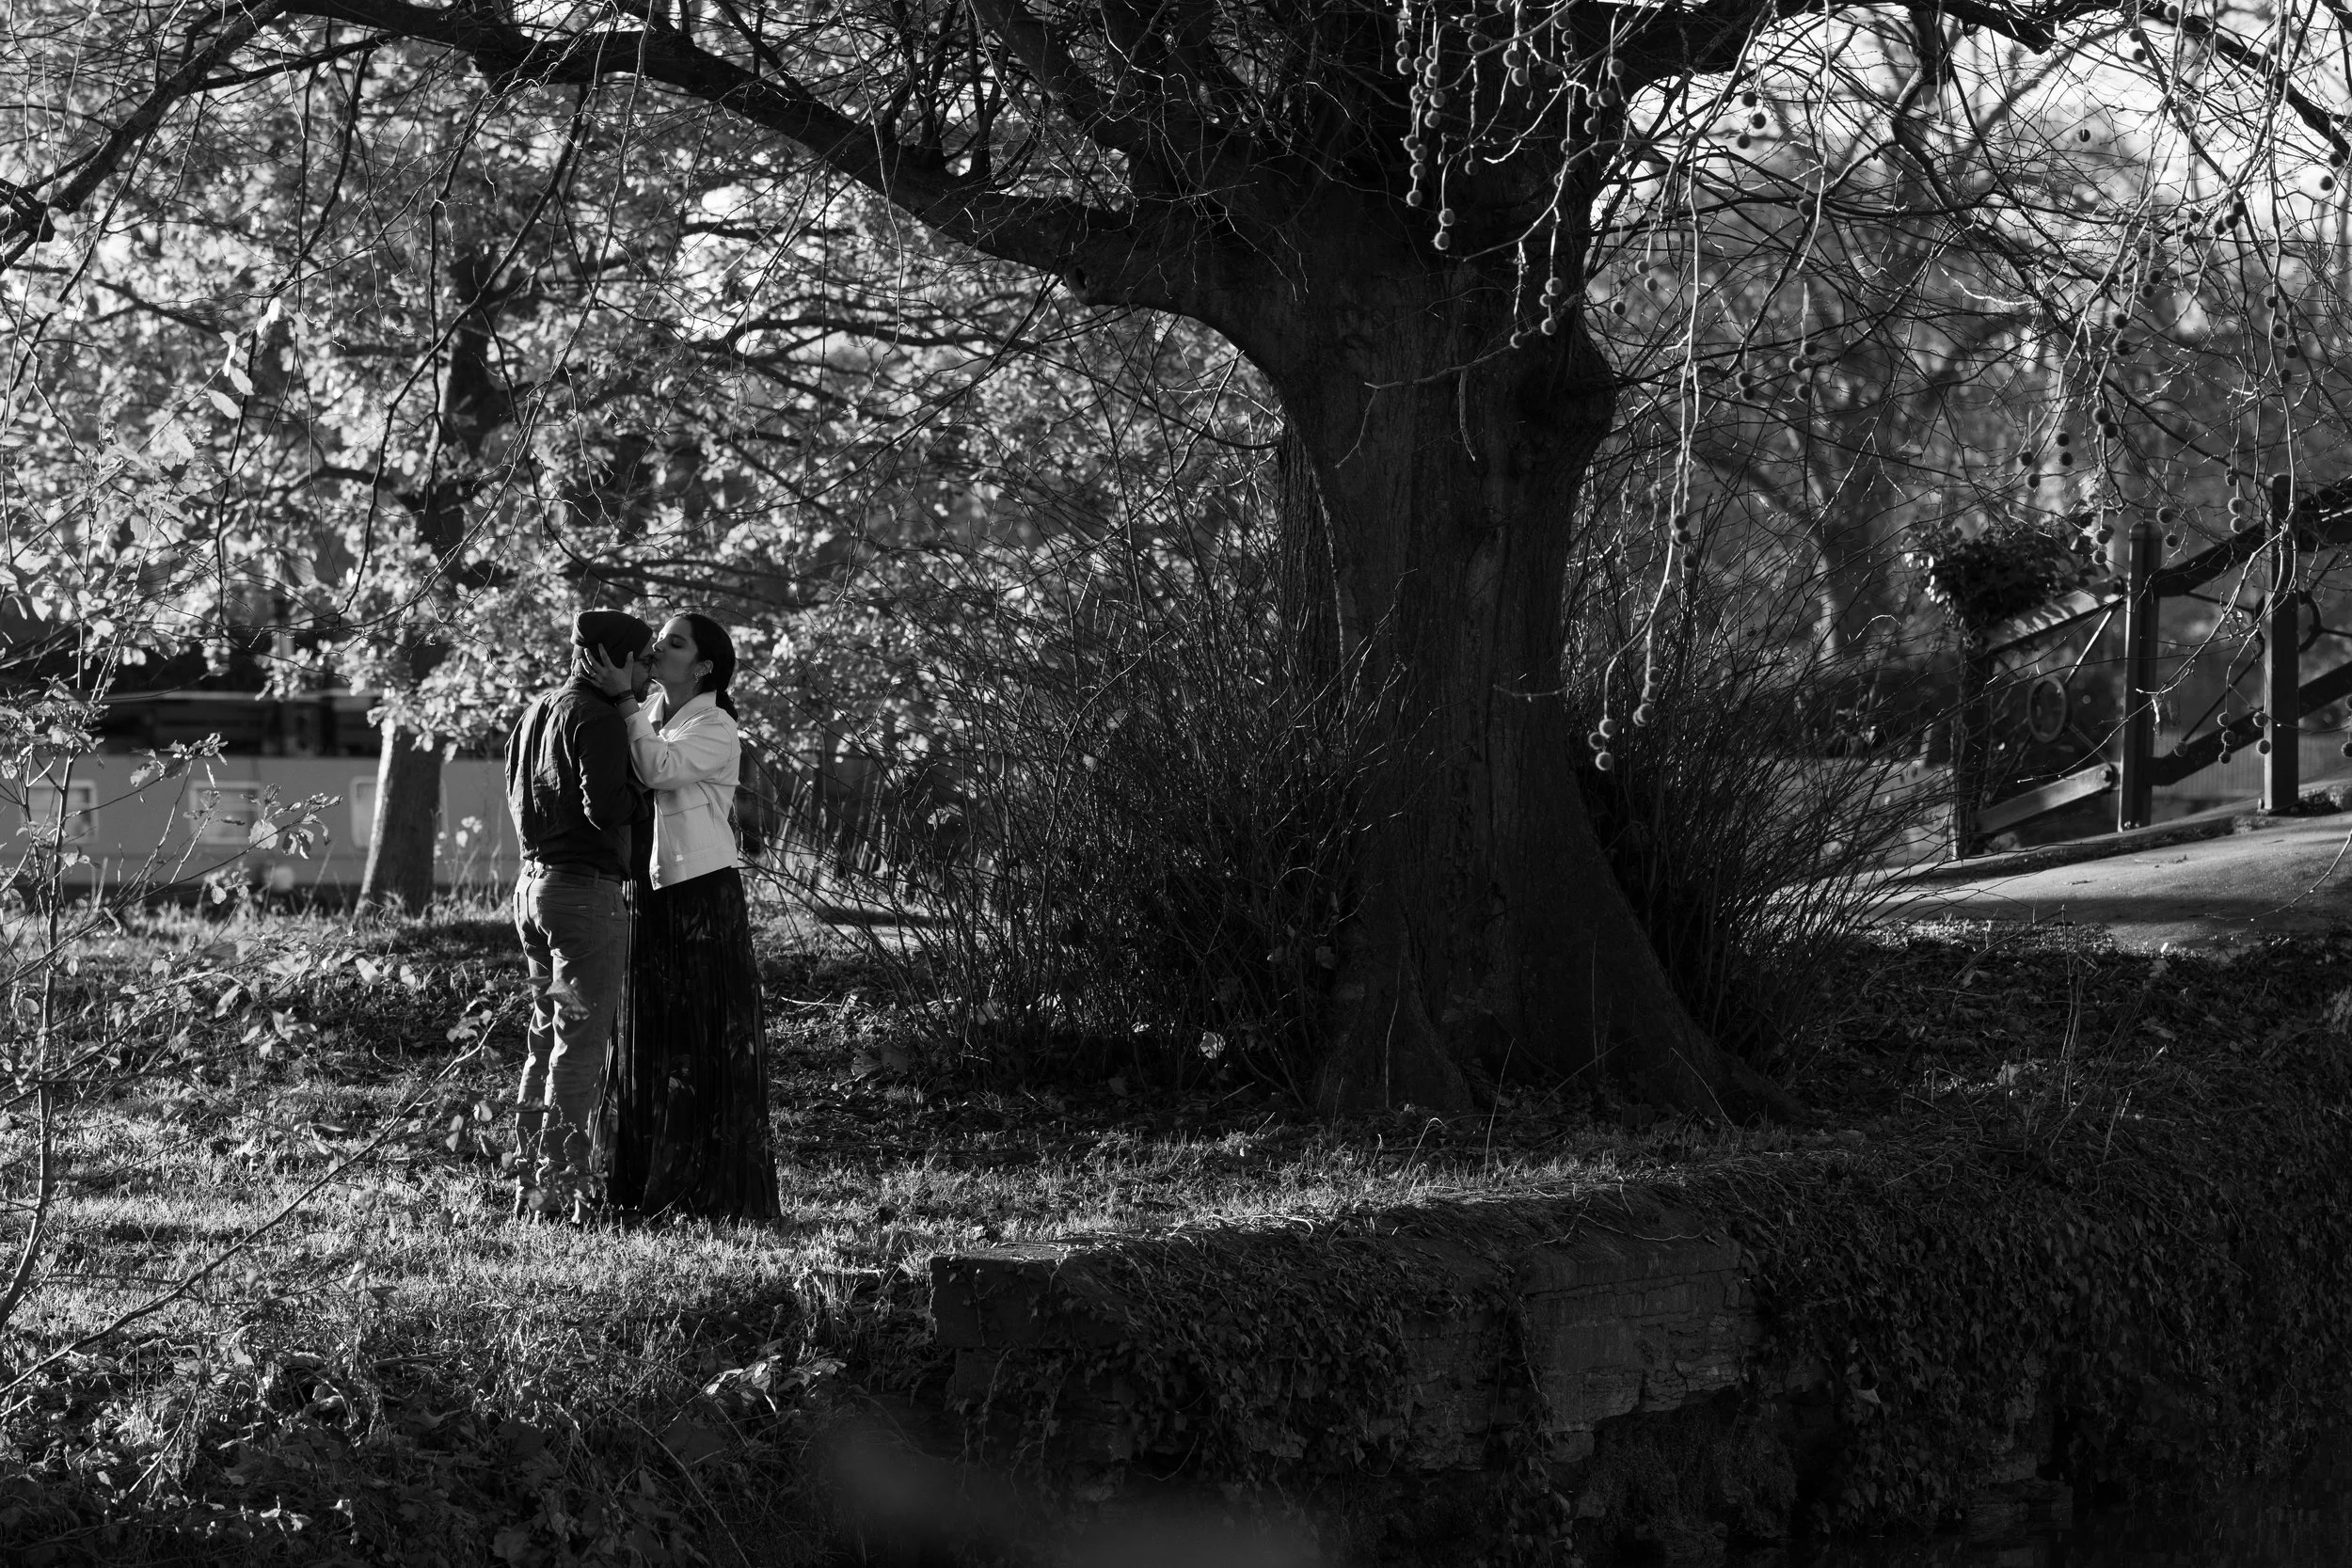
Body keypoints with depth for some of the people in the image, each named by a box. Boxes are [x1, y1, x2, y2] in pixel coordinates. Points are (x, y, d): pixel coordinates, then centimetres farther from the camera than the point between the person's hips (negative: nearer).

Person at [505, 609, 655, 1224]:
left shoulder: (536, 712, 16)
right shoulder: (597, 719, -13)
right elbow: (606, 808, -24)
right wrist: (639, 792, -3)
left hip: (534, 883, 9)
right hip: (588, 889, -9)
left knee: (546, 1040, 13)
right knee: (582, 1042, -6)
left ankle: (530, 1183, 14)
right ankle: (561, 1186, -8)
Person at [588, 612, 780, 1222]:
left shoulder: (717, 730, -8)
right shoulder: (648, 715, 11)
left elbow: (659, 769, -24)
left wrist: (622, 700, -21)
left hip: (704, 896, -7)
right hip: (651, 894, 7)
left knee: (709, 1040, -4)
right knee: (648, 1043, 9)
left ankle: (721, 1189, -1)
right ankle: (647, 1187, 15)